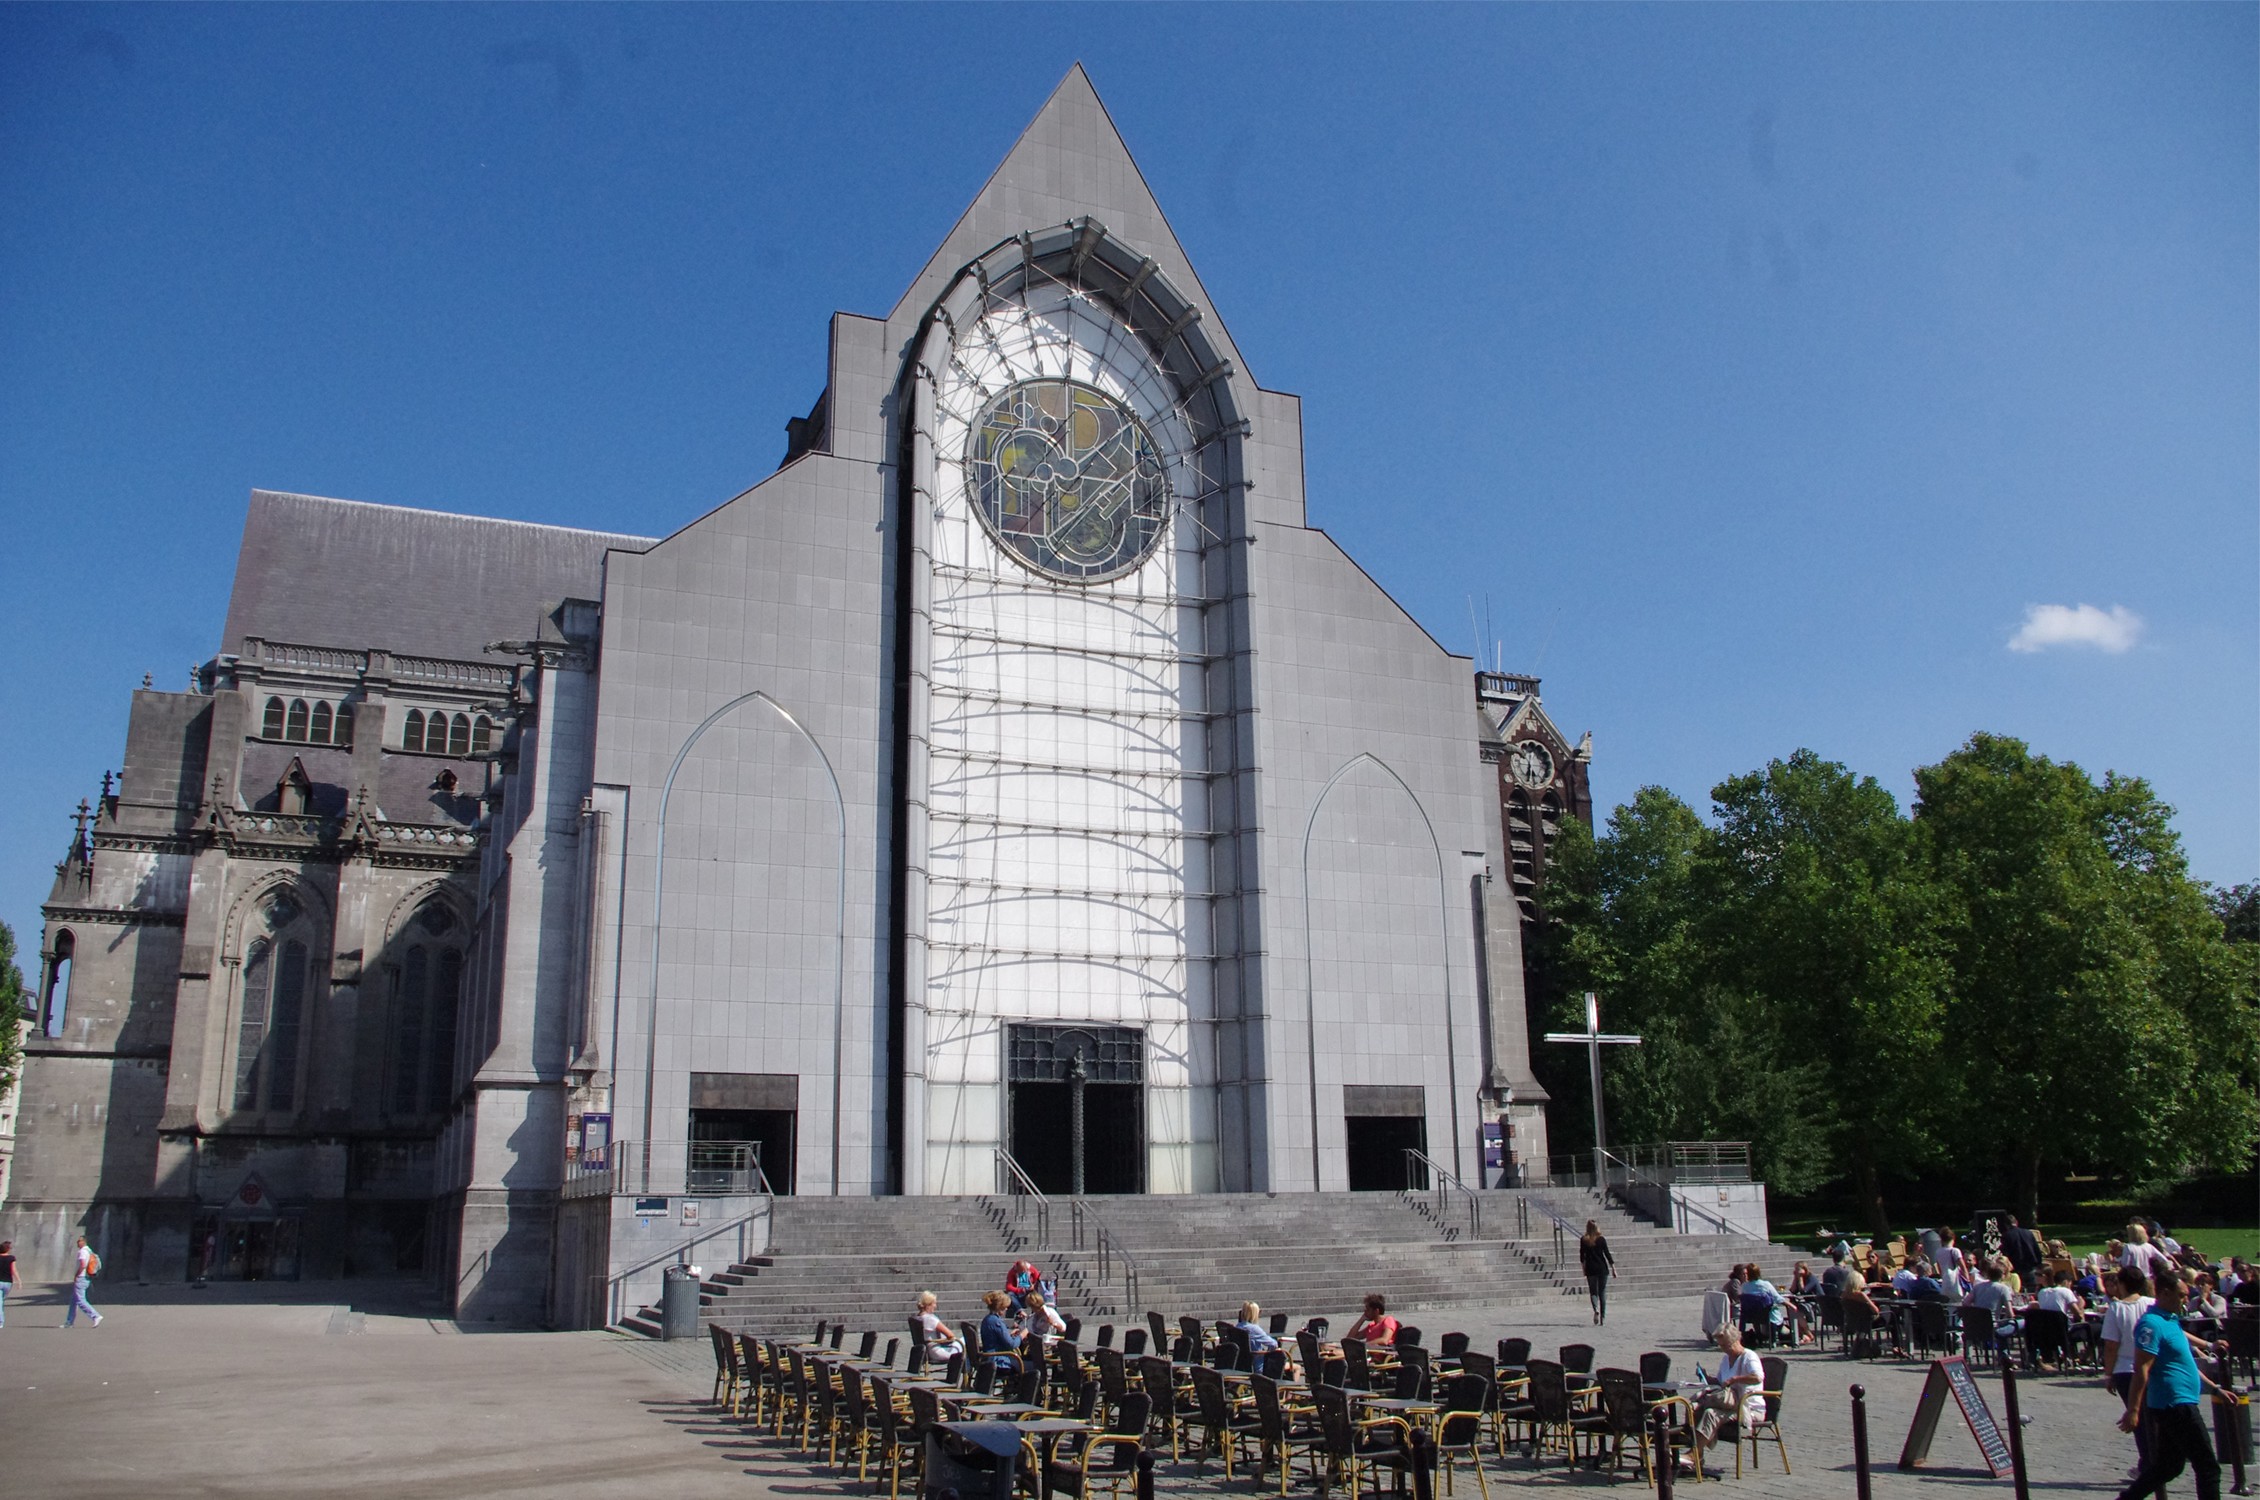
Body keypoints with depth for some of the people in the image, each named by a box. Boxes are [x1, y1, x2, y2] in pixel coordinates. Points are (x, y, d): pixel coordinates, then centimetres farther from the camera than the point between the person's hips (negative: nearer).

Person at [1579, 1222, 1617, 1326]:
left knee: (1593, 1292, 9)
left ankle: (1596, 1310, -19)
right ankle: (1603, 1317, 6)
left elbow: (1582, 1256, 3)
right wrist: (1613, 1268, 2)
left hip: (1590, 1269, 0)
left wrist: (1584, 1268, 16)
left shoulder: (1583, 1240, -3)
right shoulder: (1601, 1239, -6)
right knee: (1602, 1293, 9)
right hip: (1602, 1268, 0)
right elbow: (1607, 1254, -5)